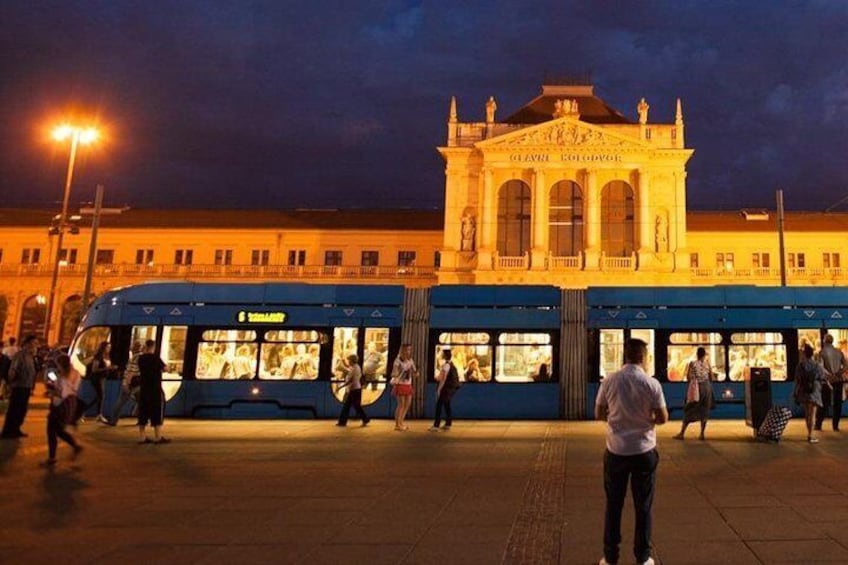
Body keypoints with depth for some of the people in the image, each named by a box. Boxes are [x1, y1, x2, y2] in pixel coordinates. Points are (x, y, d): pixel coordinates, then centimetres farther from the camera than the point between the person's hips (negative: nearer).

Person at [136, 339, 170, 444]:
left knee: (143, 413, 9)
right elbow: (165, 368, -4)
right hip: (155, 389, -6)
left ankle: (142, 437, 10)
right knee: (157, 413, 0)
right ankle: (158, 437, 0)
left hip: (143, 389, 6)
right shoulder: (155, 357, -12)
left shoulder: (141, 358, 4)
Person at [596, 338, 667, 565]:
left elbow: (599, 414, 2)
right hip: (644, 451, -1)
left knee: (613, 504, 12)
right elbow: (663, 418, -5)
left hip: (616, 450, 1)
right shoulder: (651, 383, -10)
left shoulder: (609, 381, -6)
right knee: (643, 506, 12)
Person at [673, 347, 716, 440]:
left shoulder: (692, 364, -7)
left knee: (689, 411, 4)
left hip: (696, 388, -2)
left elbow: (688, 378, -4)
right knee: (704, 411, 10)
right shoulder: (707, 364, -1)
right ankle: (702, 434, 8)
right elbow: (711, 377, 6)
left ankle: (681, 433, 3)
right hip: (706, 387, 2)